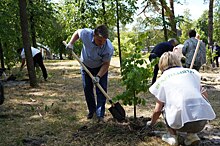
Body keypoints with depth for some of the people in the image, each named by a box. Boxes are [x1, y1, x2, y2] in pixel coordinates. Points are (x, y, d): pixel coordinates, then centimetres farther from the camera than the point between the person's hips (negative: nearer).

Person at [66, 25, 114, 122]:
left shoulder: (109, 48, -35)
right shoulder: (86, 34, -31)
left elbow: (106, 64, -24)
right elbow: (77, 32, -6)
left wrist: (98, 76, -34)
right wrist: (71, 43, -18)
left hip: (100, 67, -2)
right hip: (86, 66, 2)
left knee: (101, 90, -9)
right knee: (87, 89, 7)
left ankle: (100, 115, -3)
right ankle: (91, 110, 24)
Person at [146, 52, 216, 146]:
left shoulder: (162, 79, 14)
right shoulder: (191, 72, 20)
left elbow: (157, 110, 14)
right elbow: (204, 95, 19)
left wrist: (151, 123, 34)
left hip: (181, 122, -2)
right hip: (203, 122, 2)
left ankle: (172, 136, 15)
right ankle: (192, 135, 19)